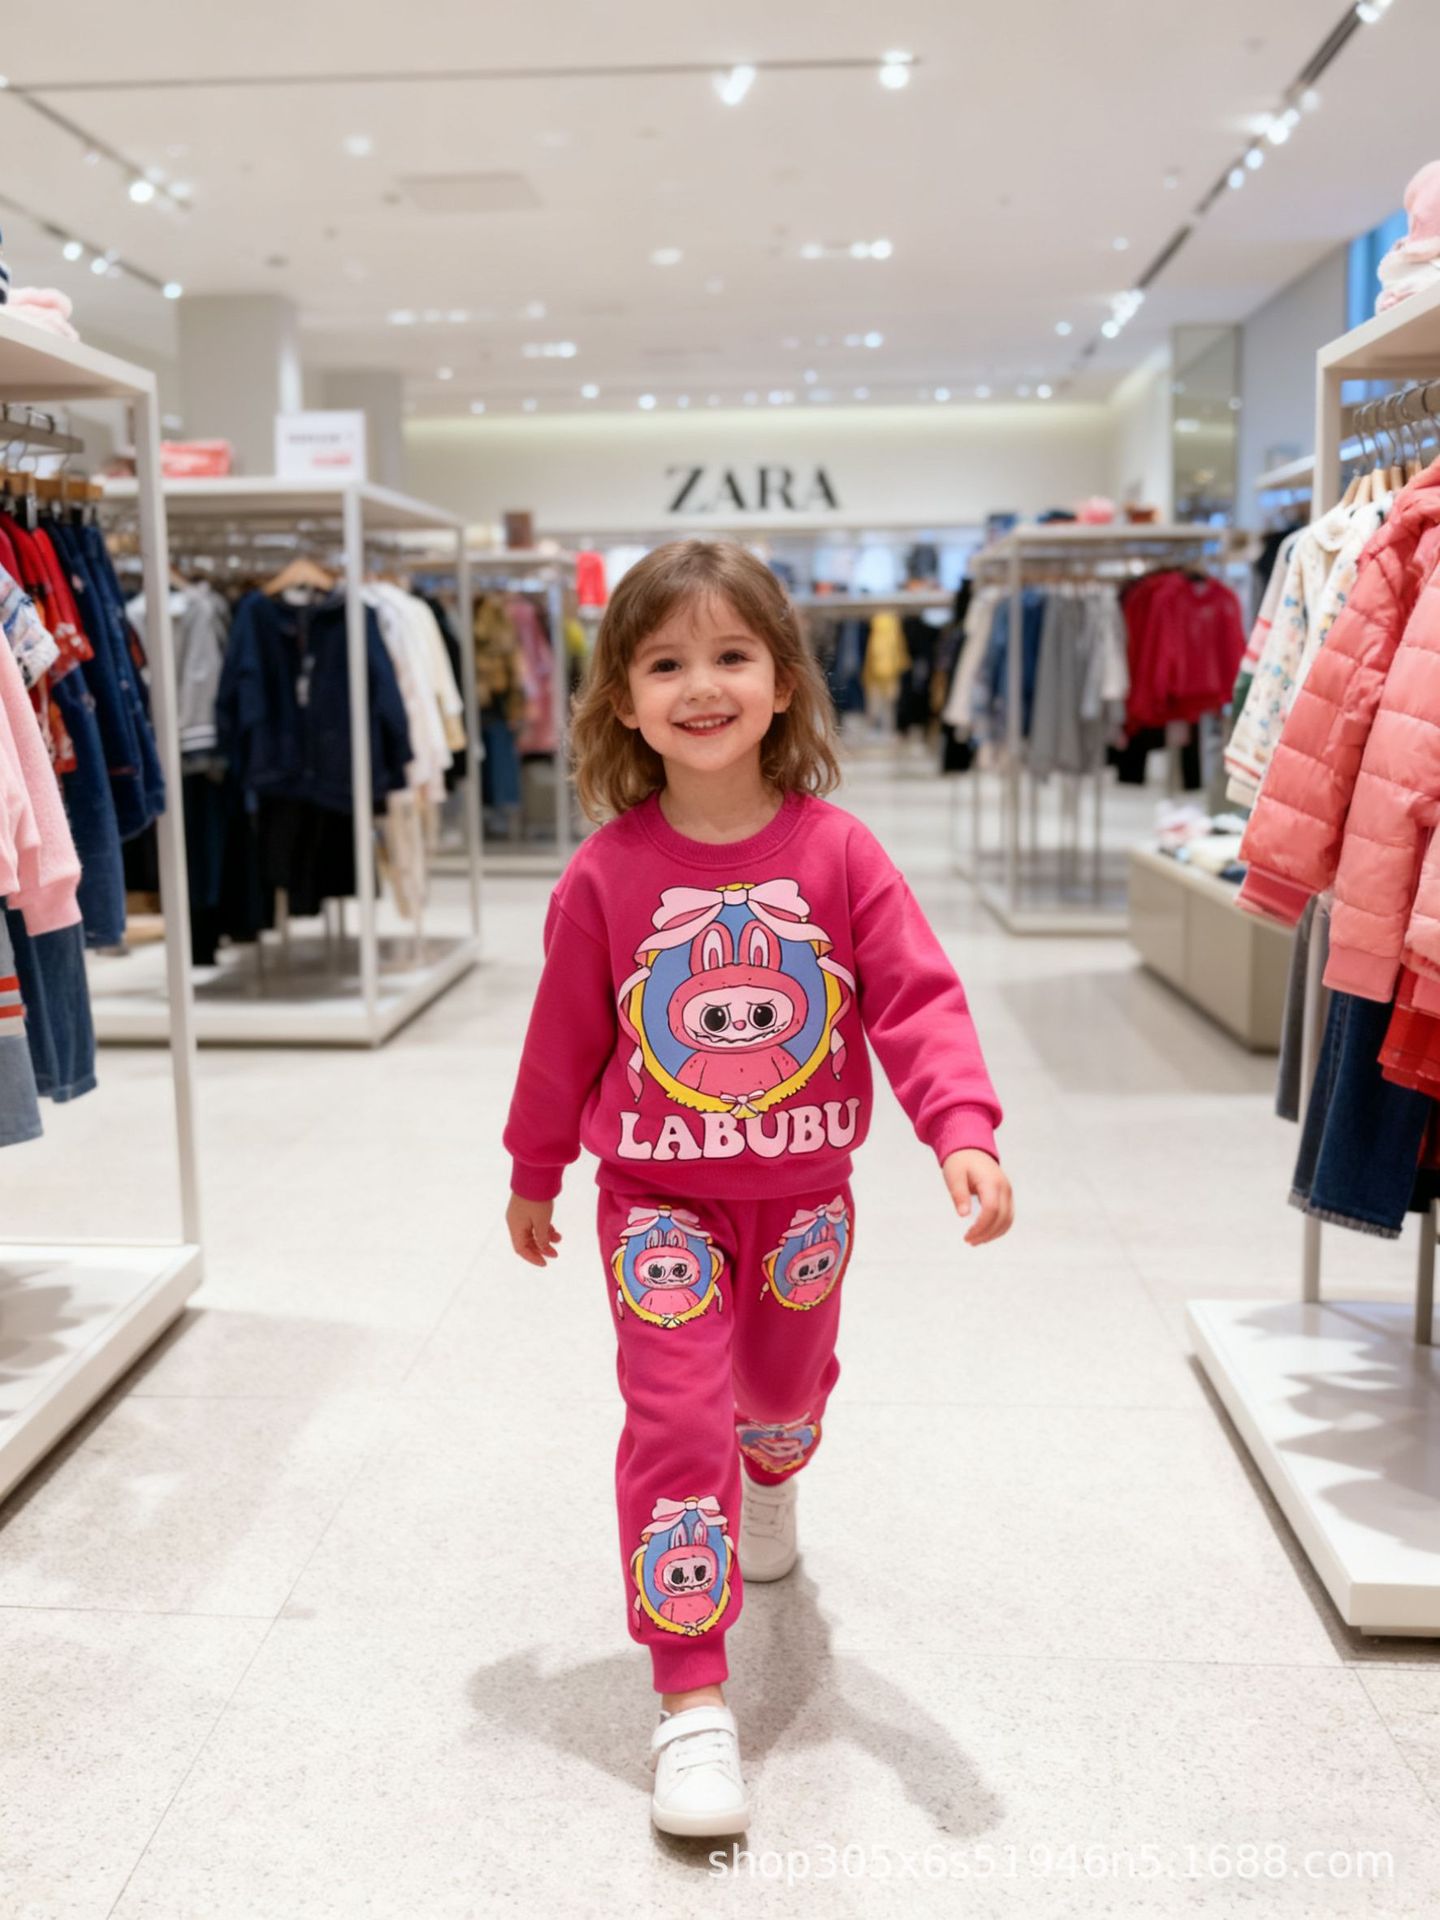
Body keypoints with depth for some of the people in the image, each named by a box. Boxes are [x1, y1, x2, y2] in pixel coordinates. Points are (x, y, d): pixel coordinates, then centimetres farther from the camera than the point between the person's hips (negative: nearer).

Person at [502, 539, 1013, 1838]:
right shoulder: (606, 872, -12)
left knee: (788, 1389, 24)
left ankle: (769, 1485, 61)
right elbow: (565, 1034, -1)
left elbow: (918, 998, -15)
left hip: (804, 1194, 2)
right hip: (660, 1201, -2)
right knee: (676, 1419, -7)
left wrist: (964, 1130, -30)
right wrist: (533, 1176, 8)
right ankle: (692, 1701, 5)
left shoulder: (837, 852, -12)